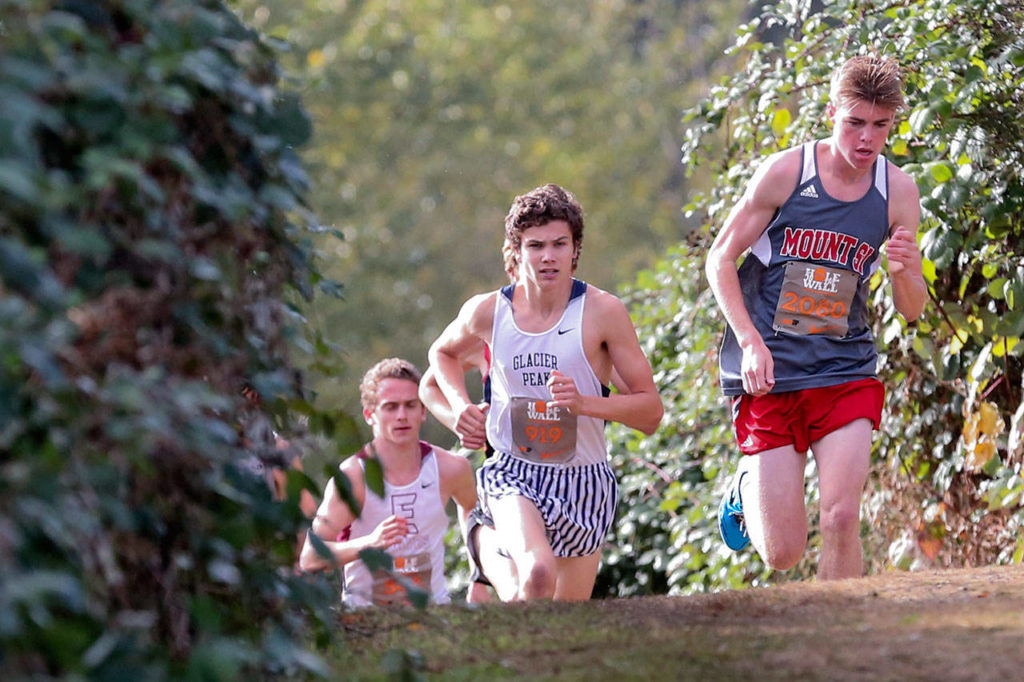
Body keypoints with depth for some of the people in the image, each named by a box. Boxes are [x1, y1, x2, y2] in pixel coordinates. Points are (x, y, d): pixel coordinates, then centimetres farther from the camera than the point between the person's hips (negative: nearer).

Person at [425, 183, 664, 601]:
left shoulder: (602, 312, -9)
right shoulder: (488, 311, -3)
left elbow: (651, 412, -7)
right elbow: (444, 352, 21)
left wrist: (585, 402, -24)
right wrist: (459, 405, 2)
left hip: (585, 484, 1)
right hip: (514, 475, -1)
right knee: (538, 576, -33)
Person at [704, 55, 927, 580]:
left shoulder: (898, 191, 0)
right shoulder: (785, 172, -8)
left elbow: (911, 309, 7)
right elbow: (720, 260, -1)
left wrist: (904, 270, -16)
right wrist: (750, 340, -14)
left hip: (846, 374, 2)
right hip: (769, 374, -2)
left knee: (842, 520, -16)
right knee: (782, 554, 0)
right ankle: (749, 487, 34)